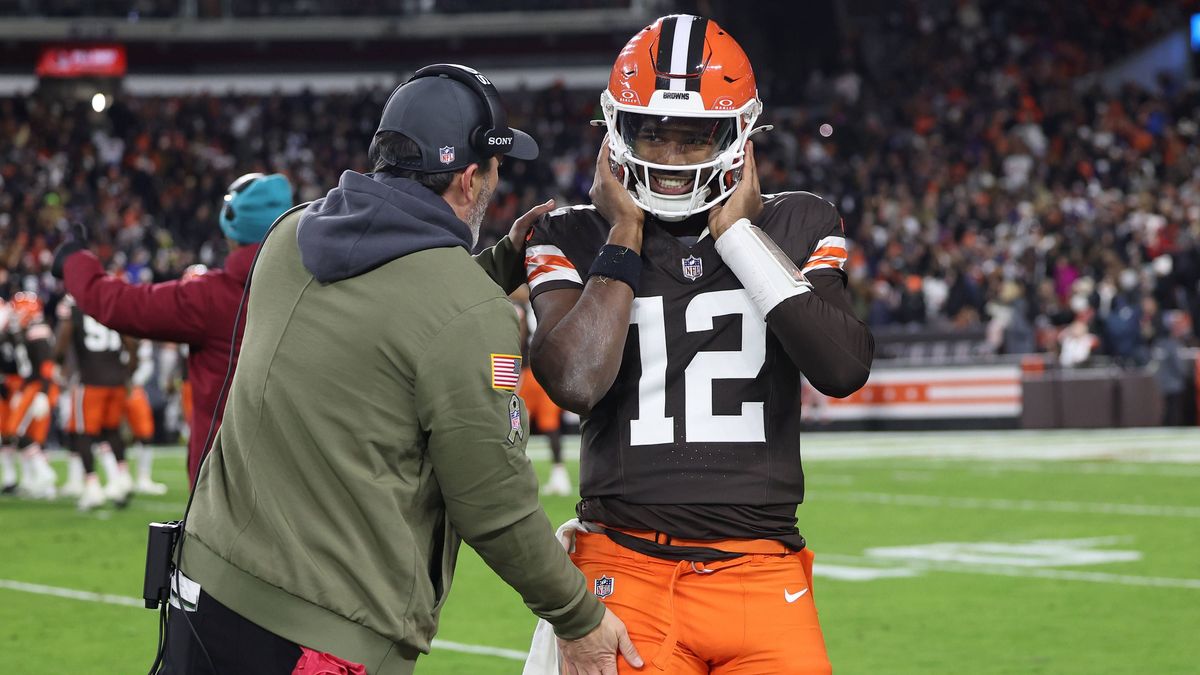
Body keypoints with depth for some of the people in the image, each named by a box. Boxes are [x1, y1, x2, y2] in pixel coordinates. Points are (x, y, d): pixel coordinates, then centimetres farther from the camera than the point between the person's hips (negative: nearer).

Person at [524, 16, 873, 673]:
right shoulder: (575, 240, 4)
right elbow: (576, 383, -15)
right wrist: (624, 237, -6)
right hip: (628, 573, -1)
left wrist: (739, 233, -6)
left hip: (762, 571, 1)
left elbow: (845, 369, -10)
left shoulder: (793, 227, 8)